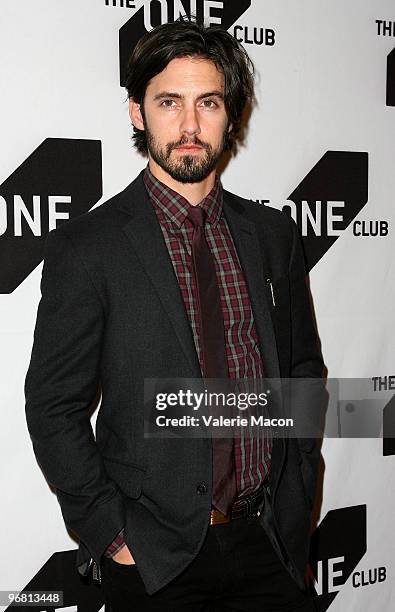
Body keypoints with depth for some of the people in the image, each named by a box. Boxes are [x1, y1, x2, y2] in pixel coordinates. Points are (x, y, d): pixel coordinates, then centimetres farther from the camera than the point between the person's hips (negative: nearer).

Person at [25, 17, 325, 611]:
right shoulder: (87, 246, -10)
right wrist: (112, 535, -10)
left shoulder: (273, 233, 3)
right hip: (155, 557, -3)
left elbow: (304, 368, 10)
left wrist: (295, 502, 4)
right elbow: (54, 408, -8)